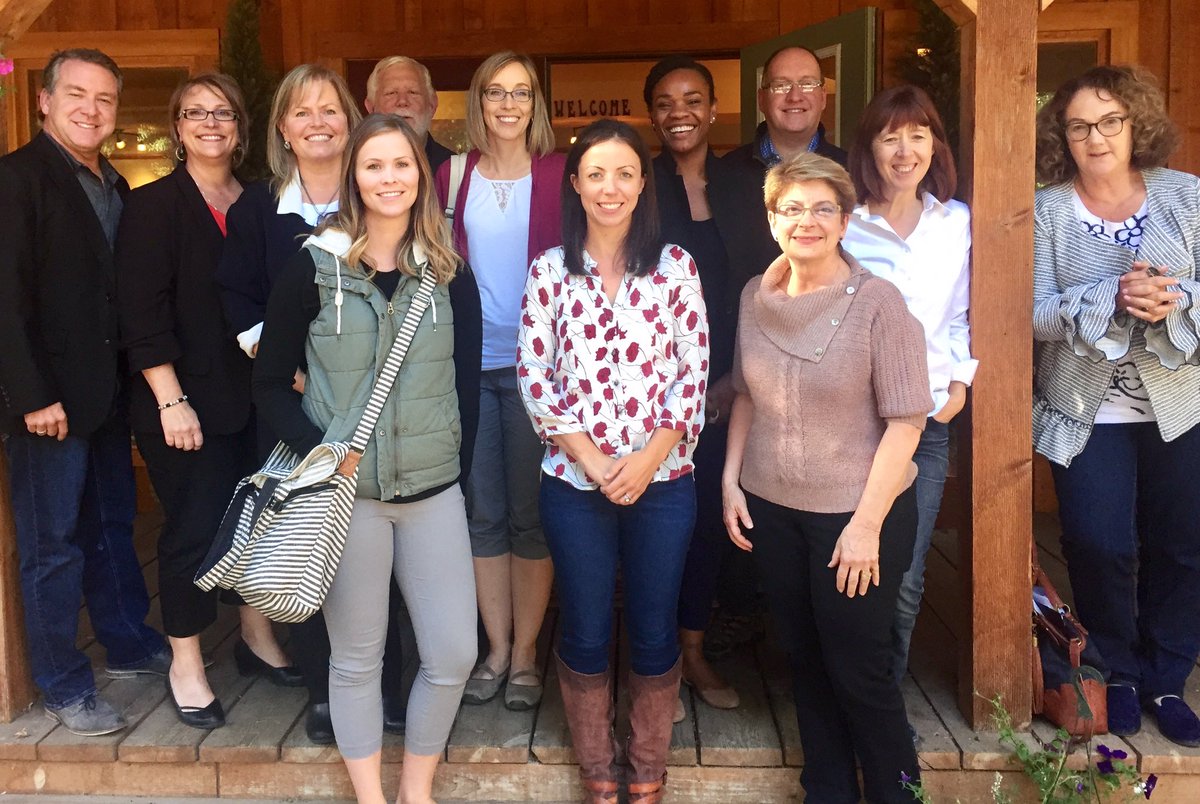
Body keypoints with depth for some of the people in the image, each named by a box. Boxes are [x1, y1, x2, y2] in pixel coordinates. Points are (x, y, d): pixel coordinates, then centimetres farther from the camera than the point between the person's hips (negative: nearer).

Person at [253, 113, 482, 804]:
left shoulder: (449, 273, 4)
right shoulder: (314, 267, -3)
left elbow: (467, 383, 7)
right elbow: (272, 381, 0)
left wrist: (460, 466, 1)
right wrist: (318, 447, -14)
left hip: (434, 489, 2)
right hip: (347, 490, -2)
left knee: (455, 653, 4)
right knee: (357, 656, 10)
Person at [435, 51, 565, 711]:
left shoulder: (559, 174, 0)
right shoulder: (453, 177, 7)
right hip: (467, 363, 3)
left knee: (530, 513, 5)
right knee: (482, 513, 8)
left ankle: (525, 652, 19)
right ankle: (496, 649, 22)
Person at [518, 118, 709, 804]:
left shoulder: (675, 266, 1)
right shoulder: (551, 270, 2)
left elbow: (695, 372, -1)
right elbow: (534, 375, -1)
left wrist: (649, 458, -12)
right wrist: (591, 458, -10)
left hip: (663, 482, 0)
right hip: (574, 482, 0)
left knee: (655, 632, 10)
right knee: (586, 634, 10)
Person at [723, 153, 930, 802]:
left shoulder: (877, 301, -14)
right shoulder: (756, 297, 2)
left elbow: (905, 420, -14)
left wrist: (867, 524, -17)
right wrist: (730, 480, 4)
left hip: (857, 512, -5)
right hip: (770, 509, 5)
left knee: (857, 670, 5)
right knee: (804, 661, 17)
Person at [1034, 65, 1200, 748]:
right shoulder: (1045, 210, -4)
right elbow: (1035, 313, -13)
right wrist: (1114, 296, -27)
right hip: (1088, 410, -2)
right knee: (1101, 548, -2)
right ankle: (1118, 674, 24)